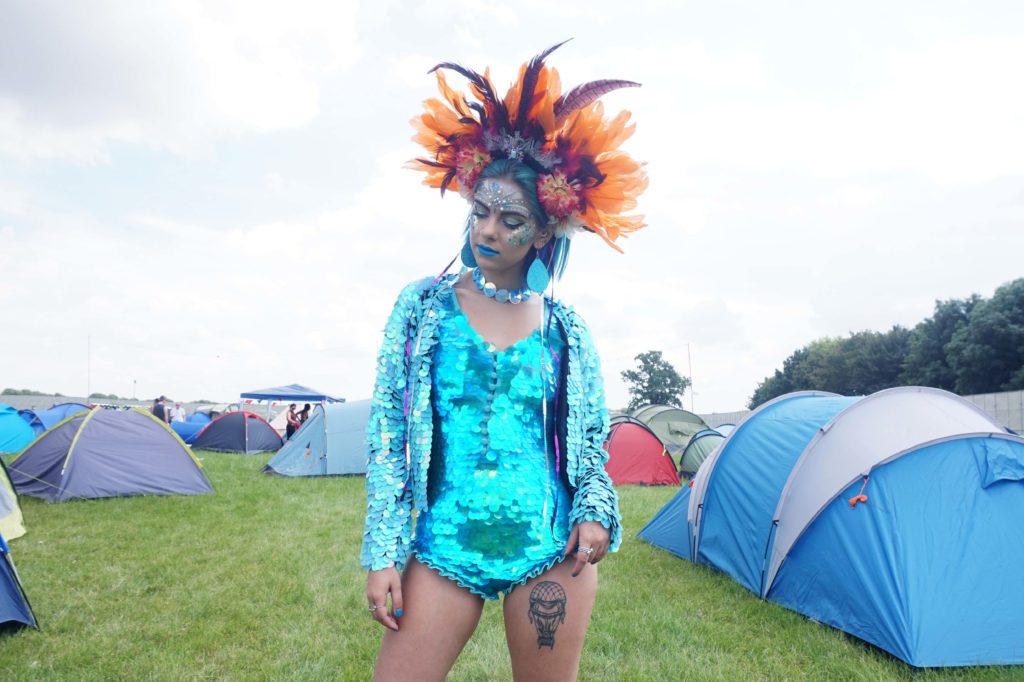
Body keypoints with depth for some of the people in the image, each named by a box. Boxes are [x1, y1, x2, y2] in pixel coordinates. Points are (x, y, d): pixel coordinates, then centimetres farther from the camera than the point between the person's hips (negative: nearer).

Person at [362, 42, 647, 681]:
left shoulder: (568, 328, 2)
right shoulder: (423, 306, -1)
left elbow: (591, 440, 10)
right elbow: (387, 434, -1)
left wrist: (595, 513, -7)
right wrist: (382, 551, -3)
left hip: (550, 552, 1)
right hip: (444, 548, 0)